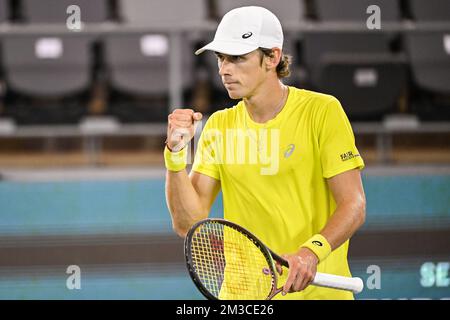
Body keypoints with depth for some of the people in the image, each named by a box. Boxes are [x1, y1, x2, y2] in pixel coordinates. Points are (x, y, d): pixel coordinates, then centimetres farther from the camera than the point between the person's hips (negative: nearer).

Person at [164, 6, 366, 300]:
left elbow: (354, 206, -9)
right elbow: (188, 224, 2)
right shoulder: (219, 126, 8)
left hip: (317, 290, -4)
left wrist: (311, 252, -25)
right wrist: (176, 154, -11)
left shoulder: (322, 111, -3)